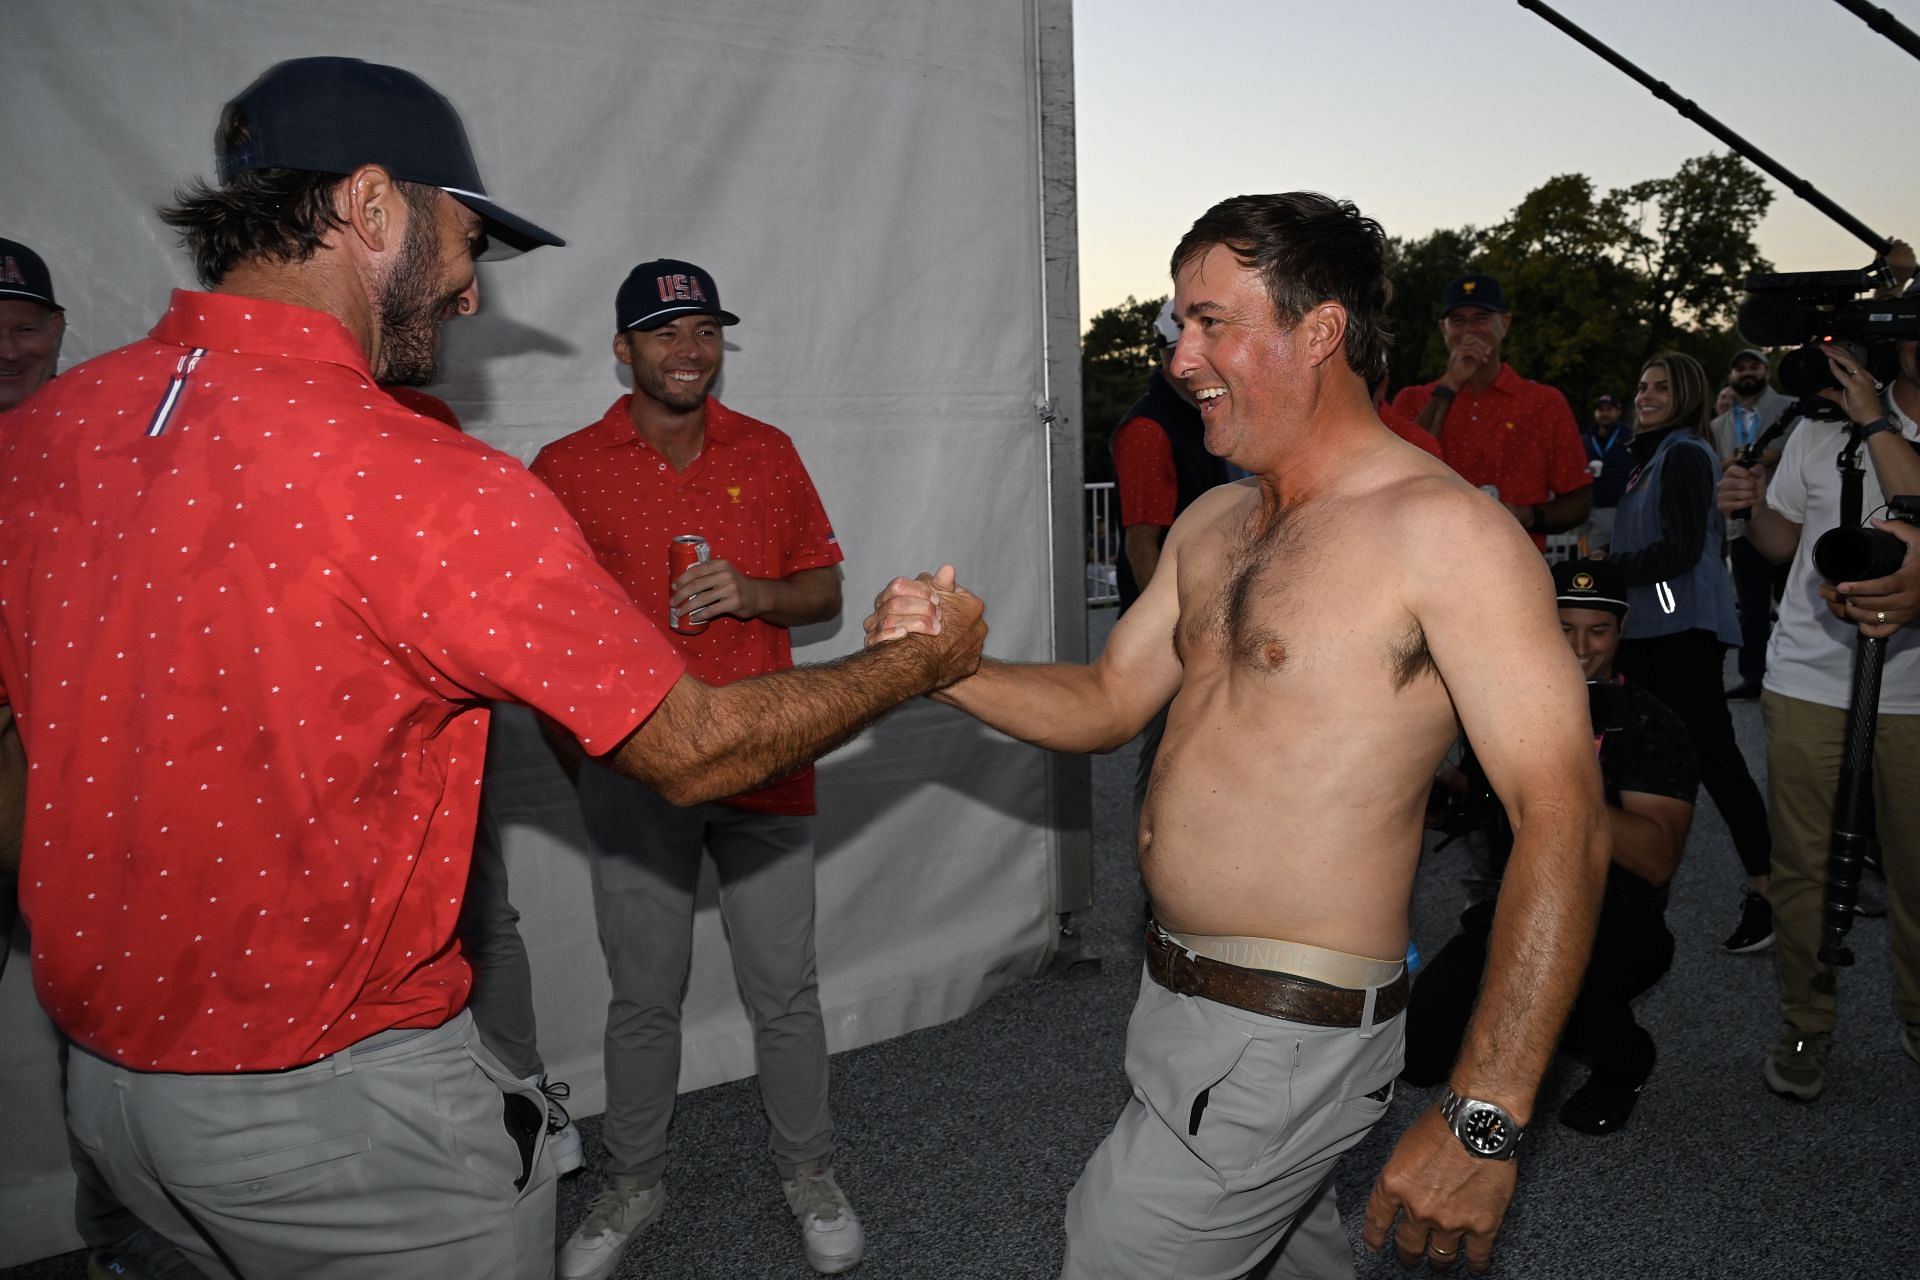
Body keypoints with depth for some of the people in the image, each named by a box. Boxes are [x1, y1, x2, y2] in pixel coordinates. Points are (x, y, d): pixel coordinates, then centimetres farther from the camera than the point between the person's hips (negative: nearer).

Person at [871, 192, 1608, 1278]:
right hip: (1178, 994, 8)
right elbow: (1105, 704, 14)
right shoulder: (1213, 525, 8)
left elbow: (1564, 823, -22)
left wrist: (1483, 1121, -25)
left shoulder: (1444, 530, -18)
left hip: (1287, 1042, -7)